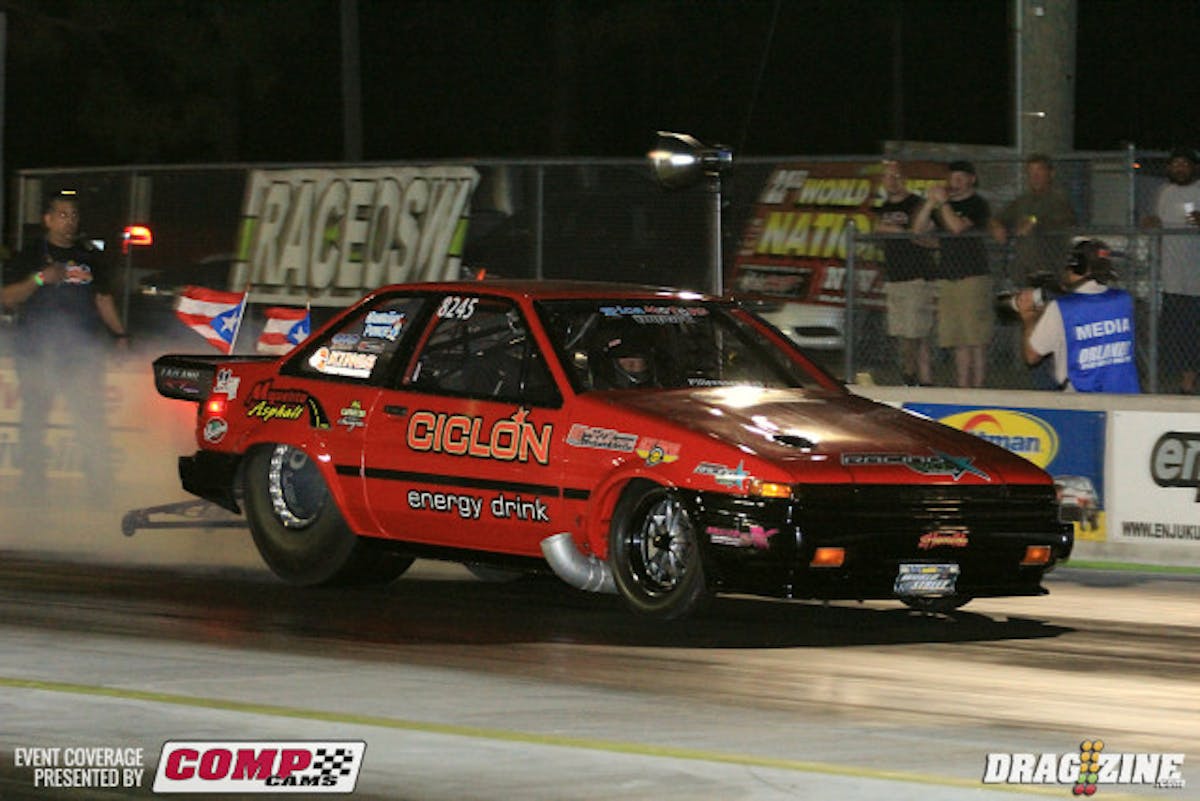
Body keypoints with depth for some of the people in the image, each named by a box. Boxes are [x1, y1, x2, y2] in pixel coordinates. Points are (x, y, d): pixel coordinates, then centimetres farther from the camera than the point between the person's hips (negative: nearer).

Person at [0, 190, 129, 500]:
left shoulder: (90, 258, 15)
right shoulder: (29, 257, 4)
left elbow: (103, 299, 20)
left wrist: (120, 334, 8)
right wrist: (40, 279, -19)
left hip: (82, 351, 2)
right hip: (37, 354, -2)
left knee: (92, 424, -3)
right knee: (34, 422, 2)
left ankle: (100, 489, 1)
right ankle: (33, 487, 9)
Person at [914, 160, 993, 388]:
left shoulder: (977, 205, -2)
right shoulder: (945, 204, 18)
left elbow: (958, 227, -17)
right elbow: (918, 228, 11)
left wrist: (942, 202, -8)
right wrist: (930, 202, -1)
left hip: (974, 277, -6)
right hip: (948, 278, 6)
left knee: (976, 339, -8)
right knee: (959, 341, 5)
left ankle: (977, 388, -10)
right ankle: (962, 389, 7)